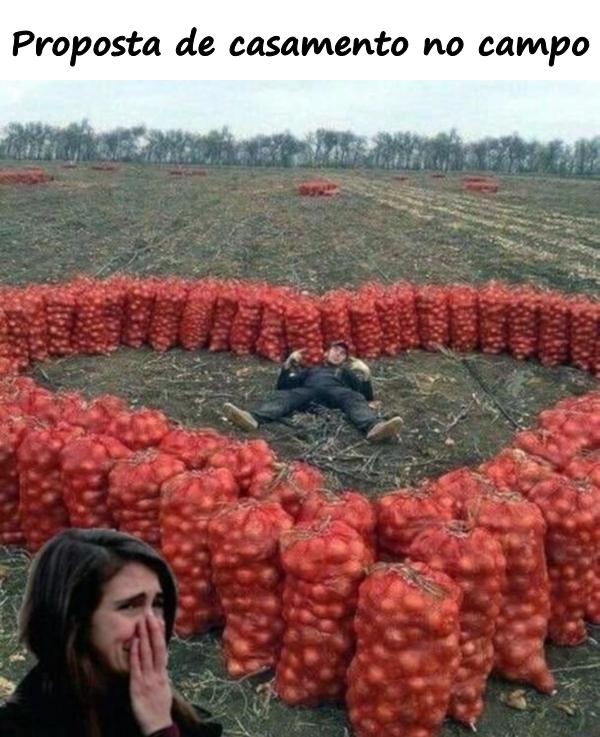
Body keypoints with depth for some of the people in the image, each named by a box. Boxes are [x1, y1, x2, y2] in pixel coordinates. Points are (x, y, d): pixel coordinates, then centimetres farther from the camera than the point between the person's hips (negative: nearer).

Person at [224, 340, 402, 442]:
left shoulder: (347, 372, 37)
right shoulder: (311, 370, 40)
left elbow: (368, 396, 23)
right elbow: (282, 385, 29)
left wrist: (365, 375, 7)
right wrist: (288, 364, 15)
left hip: (336, 391, 0)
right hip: (308, 392, 1)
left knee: (355, 399, -33)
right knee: (284, 395, -29)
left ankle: (374, 427, -65)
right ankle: (253, 418, -58)